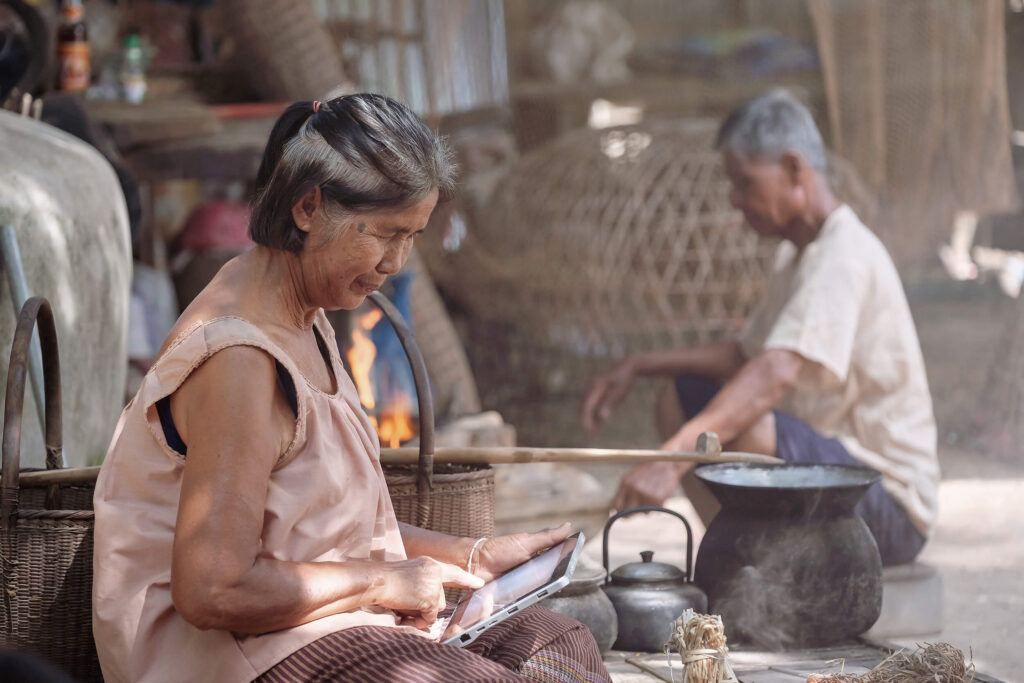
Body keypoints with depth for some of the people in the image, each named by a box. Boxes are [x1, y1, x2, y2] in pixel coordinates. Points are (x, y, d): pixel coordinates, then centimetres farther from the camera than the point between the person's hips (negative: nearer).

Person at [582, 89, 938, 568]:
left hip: (889, 506, -11)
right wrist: (638, 366, 9)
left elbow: (776, 372, -36)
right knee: (679, 402, 14)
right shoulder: (798, 252, 14)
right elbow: (745, 353, 23)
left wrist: (674, 458, -47)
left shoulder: (843, 256, -21)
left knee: (747, 429, -36)